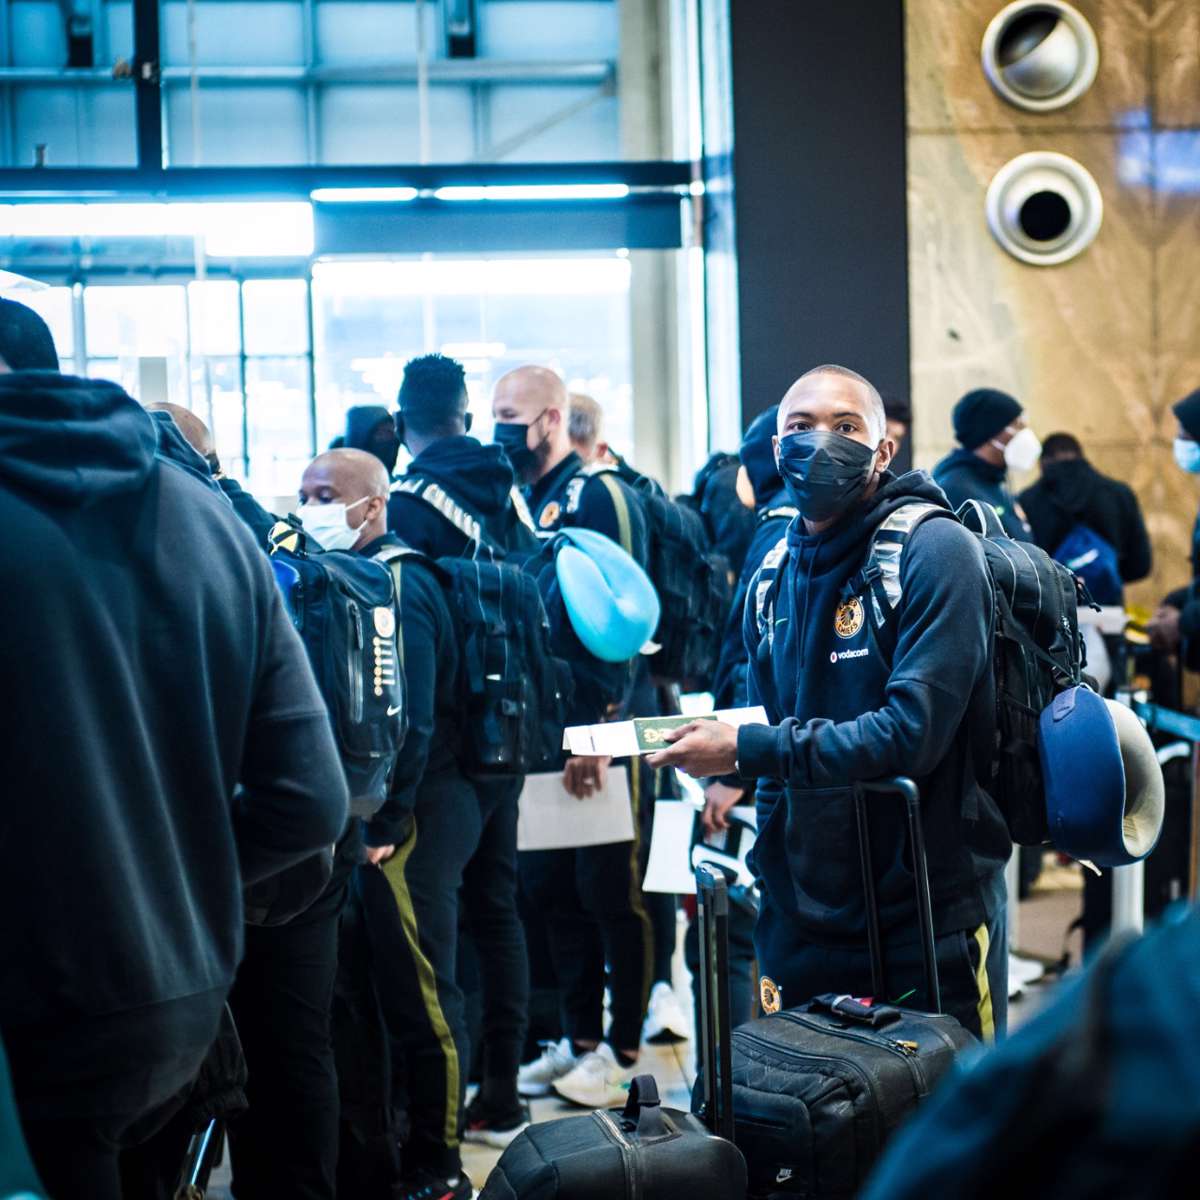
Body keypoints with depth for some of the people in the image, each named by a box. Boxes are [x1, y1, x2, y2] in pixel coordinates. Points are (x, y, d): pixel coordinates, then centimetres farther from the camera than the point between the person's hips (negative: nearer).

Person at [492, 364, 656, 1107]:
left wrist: (600, 729, -20)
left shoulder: (599, 497, -9)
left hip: (596, 735, -8)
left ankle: (622, 1049, 9)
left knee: (611, 893, 0)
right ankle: (580, 1039, 22)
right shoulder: (514, 503, 13)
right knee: (551, 891, 12)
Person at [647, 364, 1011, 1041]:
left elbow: (915, 730, -23)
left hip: (929, 915, -6)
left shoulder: (934, 550, -13)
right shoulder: (775, 568, 9)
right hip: (805, 918, 6)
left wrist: (749, 750, -21)